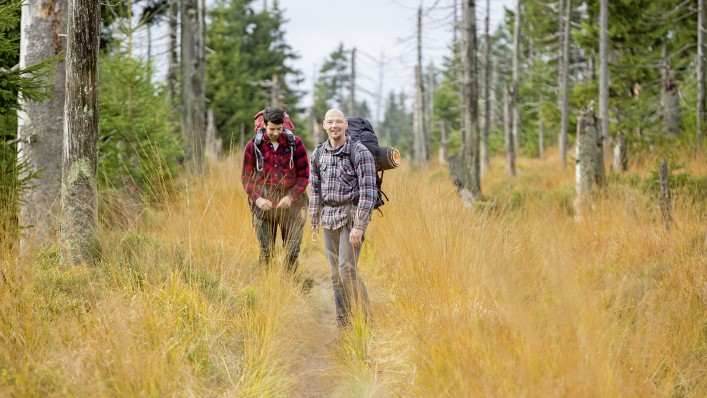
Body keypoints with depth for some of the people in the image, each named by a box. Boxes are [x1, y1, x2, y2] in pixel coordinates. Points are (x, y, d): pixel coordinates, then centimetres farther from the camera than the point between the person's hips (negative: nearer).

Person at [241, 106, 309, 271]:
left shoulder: (295, 143, -2)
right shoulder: (253, 146, -2)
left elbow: (304, 175, 2)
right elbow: (246, 177, 5)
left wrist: (291, 197, -12)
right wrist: (257, 198, -11)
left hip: (290, 204, 0)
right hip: (264, 205, 0)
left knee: (293, 251, 2)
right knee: (265, 251, 2)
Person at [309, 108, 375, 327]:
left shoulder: (360, 152, -12)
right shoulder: (318, 154, 6)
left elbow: (368, 191, -15)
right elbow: (315, 189, 12)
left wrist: (359, 226, -21)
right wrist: (314, 223, 10)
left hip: (352, 215, -6)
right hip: (329, 217, 6)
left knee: (347, 270, -14)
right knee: (336, 273, 6)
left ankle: (364, 319, -1)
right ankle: (343, 323, 13)